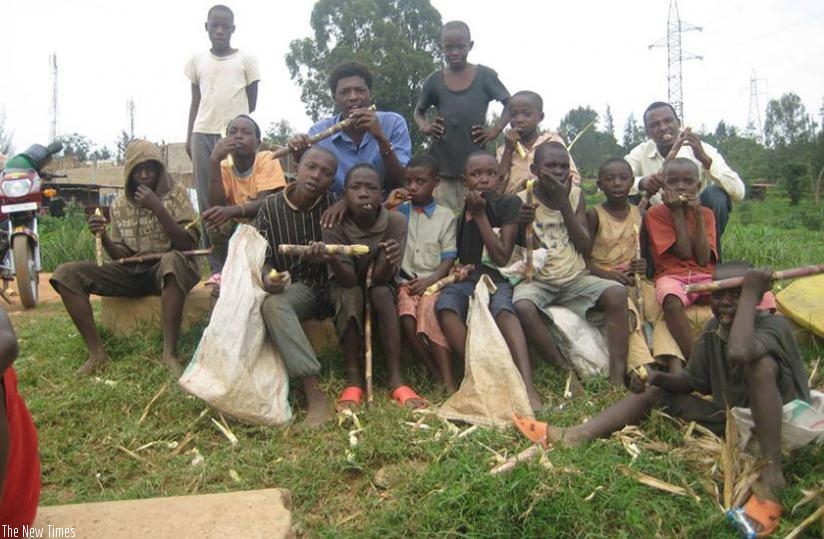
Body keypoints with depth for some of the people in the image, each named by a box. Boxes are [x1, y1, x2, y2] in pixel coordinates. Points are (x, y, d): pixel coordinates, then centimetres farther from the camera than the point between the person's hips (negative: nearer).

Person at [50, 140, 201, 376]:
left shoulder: (176, 193, -3)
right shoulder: (119, 205, 9)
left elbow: (188, 245, -12)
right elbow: (122, 256, 8)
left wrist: (157, 208, -20)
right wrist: (103, 237, -12)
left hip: (166, 268, -4)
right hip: (132, 272, 4)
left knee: (172, 259, -42)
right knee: (65, 274, -13)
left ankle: (170, 353, -38)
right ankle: (97, 352, -14)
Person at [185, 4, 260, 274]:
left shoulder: (246, 59, 7)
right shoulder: (197, 61, 15)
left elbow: (251, 102, 8)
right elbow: (195, 102, 17)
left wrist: (232, 117, 5)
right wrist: (189, 137, 11)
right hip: (203, 133, 3)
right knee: (207, 201, 0)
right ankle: (216, 266, 5)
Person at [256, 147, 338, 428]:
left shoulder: (334, 205, -1)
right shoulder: (270, 207, 1)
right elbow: (261, 255, 0)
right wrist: (267, 277, -23)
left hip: (329, 284, 1)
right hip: (295, 286, -1)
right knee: (271, 304, -32)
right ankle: (315, 393, -38)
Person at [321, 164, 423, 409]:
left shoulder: (395, 221, -22)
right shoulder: (335, 224, -22)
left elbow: (380, 278, -28)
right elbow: (348, 280, -28)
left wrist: (389, 261, -50)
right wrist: (331, 260, -49)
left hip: (379, 287, 0)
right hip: (345, 288, 0)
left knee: (382, 293, -33)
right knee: (351, 294, -33)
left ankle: (396, 379, -30)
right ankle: (353, 379, -26)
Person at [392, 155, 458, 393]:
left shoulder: (446, 217, 7)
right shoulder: (398, 211, 13)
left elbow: (449, 258, 2)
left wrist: (429, 280, -12)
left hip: (433, 281, -2)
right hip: (406, 281, 2)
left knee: (429, 311, -33)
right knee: (407, 317, -29)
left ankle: (450, 382, -33)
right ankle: (438, 377, -19)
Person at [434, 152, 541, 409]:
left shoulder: (509, 203, 2)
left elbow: (502, 257, -6)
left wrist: (480, 214, -7)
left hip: (499, 279, -2)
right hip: (464, 279, 3)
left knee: (502, 306, -37)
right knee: (445, 305, -33)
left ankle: (528, 388, -50)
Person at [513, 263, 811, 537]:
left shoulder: (774, 325, -22)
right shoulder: (713, 330, -2)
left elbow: (738, 353, -46)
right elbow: (693, 382, 5)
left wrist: (750, 295, -34)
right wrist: (657, 377, -16)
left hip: (779, 425, -7)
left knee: (759, 361, -34)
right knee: (655, 391, 1)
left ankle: (770, 480, -31)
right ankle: (572, 437, -13)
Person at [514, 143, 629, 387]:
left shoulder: (575, 195, 6)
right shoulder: (522, 200, -3)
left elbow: (584, 245, -1)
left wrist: (564, 203, -8)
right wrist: (520, 223, -23)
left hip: (575, 278, 3)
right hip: (537, 281, -3)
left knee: (617, 293, -23)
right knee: (523, 307, -35)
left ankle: (617, 378, -21)